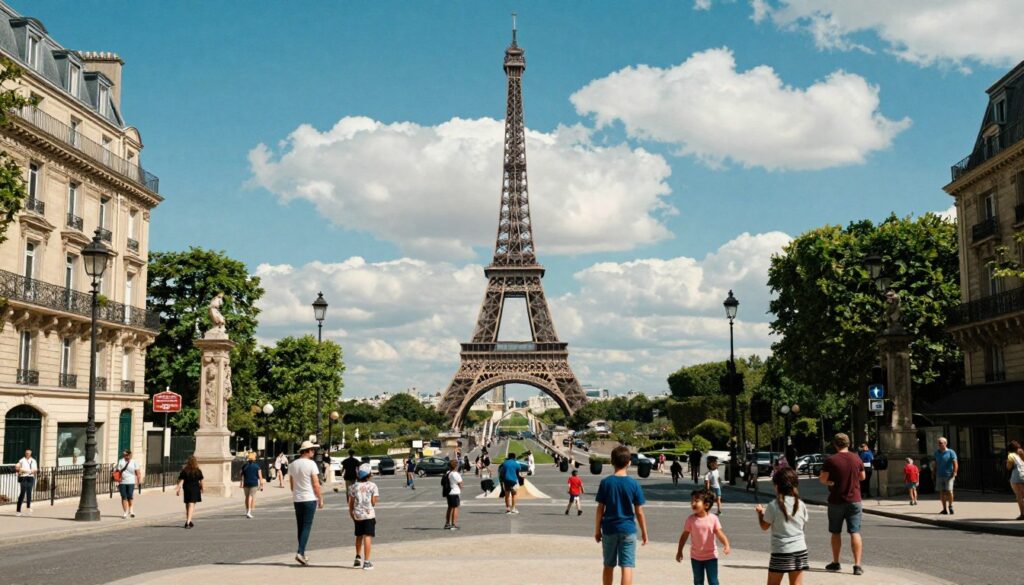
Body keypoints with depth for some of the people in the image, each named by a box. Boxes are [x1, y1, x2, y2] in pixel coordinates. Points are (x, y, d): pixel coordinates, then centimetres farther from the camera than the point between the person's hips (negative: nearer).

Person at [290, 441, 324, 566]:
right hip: (309, 499, -6)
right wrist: (321, 499, -3)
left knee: (300, 527, 13)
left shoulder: (293, 464, 8)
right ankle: (300, 552, -16)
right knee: (307, 527, -5)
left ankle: (302, 553, 17)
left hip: (297, 499, 6)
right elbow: (316, 484, -12)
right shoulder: (311, 464, -11)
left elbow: (291, 484, 15)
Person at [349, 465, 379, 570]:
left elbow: (350, 503, 6)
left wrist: (351, 514, 18)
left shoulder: (353, 487, 4)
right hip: (369, 514, -4)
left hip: (357, 514, 4)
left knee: (359, 536, 21)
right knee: (368, 537, -3)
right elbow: (373, 502, -8)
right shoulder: (372, 486, -4)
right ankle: (366, 562, -7)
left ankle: (358, 557, 33)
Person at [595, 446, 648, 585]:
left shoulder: (605, 482, -4)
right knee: (627, 567, -2)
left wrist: (597, 530, 7)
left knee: (608, 566, 15)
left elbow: (600, 509, -2)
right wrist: (644, 532, 6)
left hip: (609, 529, 2)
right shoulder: (634, 484, -6)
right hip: (628, 530, -2)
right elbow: (639, 512, -4)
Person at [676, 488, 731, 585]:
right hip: (696, 557, 2)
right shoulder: (691, 519, -9)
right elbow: (684, 535, -1)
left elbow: (720, 534, -17)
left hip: (711, 556, -2)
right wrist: (679, 551, 3)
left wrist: (726, 545, -35)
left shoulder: (713, 519, -13)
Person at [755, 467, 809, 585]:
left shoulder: (773, 506, -9)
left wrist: (760, 512, 17)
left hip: (780, 551, -4)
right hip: (800, 550, 4)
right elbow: (803, 524, 15)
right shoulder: (800, 505, 2)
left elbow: (764, 526, 0)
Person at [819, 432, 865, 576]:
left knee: (836, 533, 13)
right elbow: (862, 477, 13)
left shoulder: (831, 461, -13)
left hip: (836, 501, -2)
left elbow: (822, 479, -13)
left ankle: (835, 563, 23)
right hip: (854, 500, 2)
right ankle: (857, 565, -8)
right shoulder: (857, 459, -1)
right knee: (855, 532, 0)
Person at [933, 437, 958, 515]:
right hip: (939, 476, 5)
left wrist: (954, 474, -16)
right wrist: (933, 473, 12)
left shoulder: (951, 452, -4)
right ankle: (945, 509, 8)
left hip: (948, 475, -4)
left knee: (949, 491, -12)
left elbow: (955, 464, -8)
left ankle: (950, 506, 7)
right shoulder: (937, 452, 12)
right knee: (942, 492, 2)